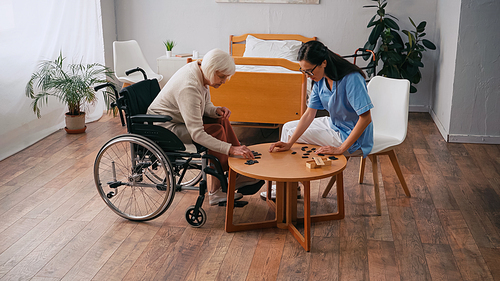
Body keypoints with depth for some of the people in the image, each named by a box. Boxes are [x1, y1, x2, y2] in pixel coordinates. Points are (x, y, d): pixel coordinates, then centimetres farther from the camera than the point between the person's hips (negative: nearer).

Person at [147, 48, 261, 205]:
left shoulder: (200, 71, -4)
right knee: (216, 130, -20)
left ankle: (237, 175, 3)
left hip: (176, 118, 10)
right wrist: (230, 149, -41)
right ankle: (215, 191, -14)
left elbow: (205, 106, 10)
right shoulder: (189, 88, -33)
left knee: (221, 120, 3)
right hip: (162, 127, -10)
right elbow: (197, 134, -37)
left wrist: (216, 110, -14)